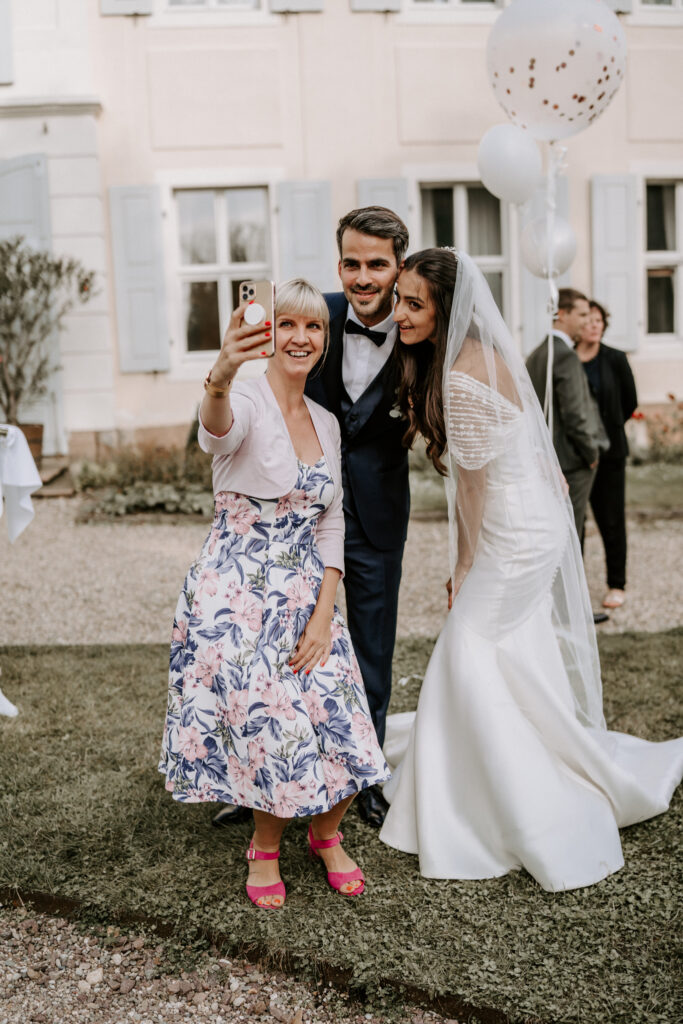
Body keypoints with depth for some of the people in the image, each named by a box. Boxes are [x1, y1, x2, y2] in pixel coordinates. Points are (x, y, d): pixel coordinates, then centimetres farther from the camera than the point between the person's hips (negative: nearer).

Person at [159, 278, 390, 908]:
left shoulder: (326, 423, 10)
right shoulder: (247, 403, -9)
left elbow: (332, 523, 10)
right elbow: (217, 429, -35)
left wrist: (324, 614, -1)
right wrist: (220, 377, -59)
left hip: (307, 597, 5)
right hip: (236, 596, -5)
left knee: (338, 727, -3)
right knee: (272, 729, -9)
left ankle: (326, 834, 27)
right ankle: (267, 845, 22)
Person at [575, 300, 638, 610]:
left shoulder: (615, 359, -2)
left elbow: (630, 402, 9)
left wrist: (605, 430, 12)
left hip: (608, 451, -1)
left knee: (611, 520, 3)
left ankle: (616, 585, 15)